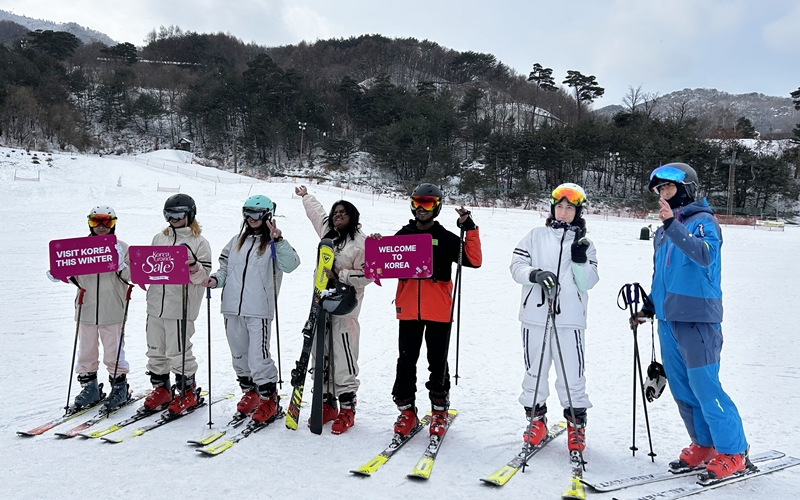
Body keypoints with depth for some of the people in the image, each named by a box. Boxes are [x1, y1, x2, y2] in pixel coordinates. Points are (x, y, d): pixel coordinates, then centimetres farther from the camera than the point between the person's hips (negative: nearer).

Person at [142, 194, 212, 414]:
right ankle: (161, 388, 28)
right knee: (156, 350, 13)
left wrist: (193, 267, -25)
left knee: (178, 351, -1)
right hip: (156, 303, 6)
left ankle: (187, 392, 14)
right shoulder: (159, 238, 14)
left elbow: (204, 276, -6)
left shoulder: (199, 242, -2)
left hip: (181, 307, -6)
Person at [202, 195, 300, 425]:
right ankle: (250, 393, 32)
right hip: (232, 307, 6)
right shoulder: (237, 241, 16)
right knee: (239, 355, 15)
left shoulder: (273, 243, 0)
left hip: (259, 310, -6)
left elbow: (290, 264, -17)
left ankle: (269, 399, 7)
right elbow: (225, 267, 21)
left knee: (258, 358, -10)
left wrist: (278, 241, -26)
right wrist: (216, 279, 1)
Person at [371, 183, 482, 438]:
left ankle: (439, 410, 20)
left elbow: (474, 260, -3)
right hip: (409, 310, 2)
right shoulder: (402, 236, 11)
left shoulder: (447, 239, 5)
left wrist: (470, 229, -10)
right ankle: (406, 410, 17)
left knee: (438, 363, 6)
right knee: (406, 362, 5)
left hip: (439, 312, -2)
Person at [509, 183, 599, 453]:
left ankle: (576, 422, 16)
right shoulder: (536, 236, 9)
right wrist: (535, 274, -17)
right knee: (535, 371, 9)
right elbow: (516, 265, 2)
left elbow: (588, 282, 2)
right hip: (536, 315, 1)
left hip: (569, 319, -1)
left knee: (572, 375, -1)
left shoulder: (585, 244, 10)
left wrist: (580, 258, -12)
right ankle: (536, 418, 25)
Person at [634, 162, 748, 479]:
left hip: (697, 320, -8)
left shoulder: (703, 222, -7)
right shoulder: (664, 230, 15)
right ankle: (704, 445, 26)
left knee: (705, 389, -6)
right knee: (682, 390, 12)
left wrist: (672, 226, -36)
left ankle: (733, 453, 8)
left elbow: (705, 255, -28)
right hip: (668, 321, 8)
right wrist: (650, 307, 16)